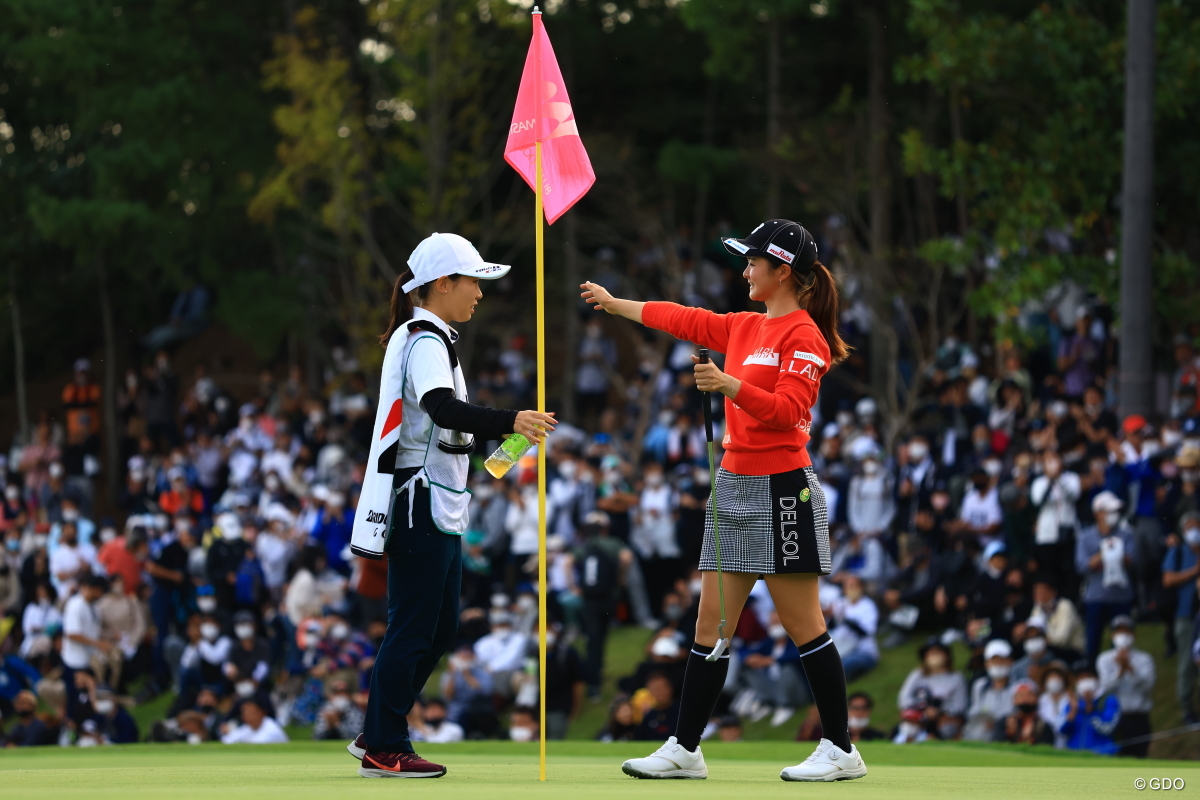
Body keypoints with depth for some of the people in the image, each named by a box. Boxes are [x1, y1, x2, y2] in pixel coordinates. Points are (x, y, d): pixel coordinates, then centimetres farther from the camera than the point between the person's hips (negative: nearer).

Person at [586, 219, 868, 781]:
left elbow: (788, 409, -20)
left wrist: (729, 385, -30)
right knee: (710, 625, 6)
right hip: (735, 483, 9)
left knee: (804, 627, -5)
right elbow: (681, 319, 28)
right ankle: (685, 749, 8)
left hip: (782, 490, -9)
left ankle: (841, 751, 1)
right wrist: (612, 302, 36)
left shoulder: (804, 335, -10)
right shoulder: (745, 327, 15)